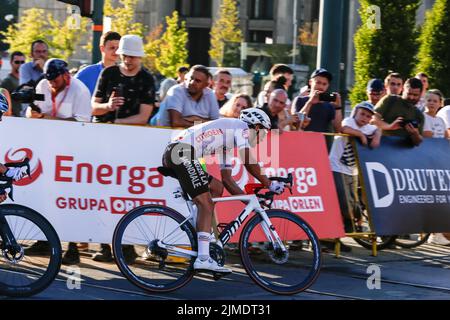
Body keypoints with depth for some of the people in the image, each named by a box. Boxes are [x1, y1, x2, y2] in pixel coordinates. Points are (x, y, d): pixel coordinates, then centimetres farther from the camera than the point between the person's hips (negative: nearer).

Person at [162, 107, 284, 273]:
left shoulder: (229, 142, 31)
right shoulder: (241, 127, 6)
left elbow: (226, 178, 29)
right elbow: (248, 161, -10)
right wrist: (269, 184, -5)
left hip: (171, 154, 10)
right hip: (183, 152, -10)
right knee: (206, 205, -11)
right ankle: (203, 258, -18)